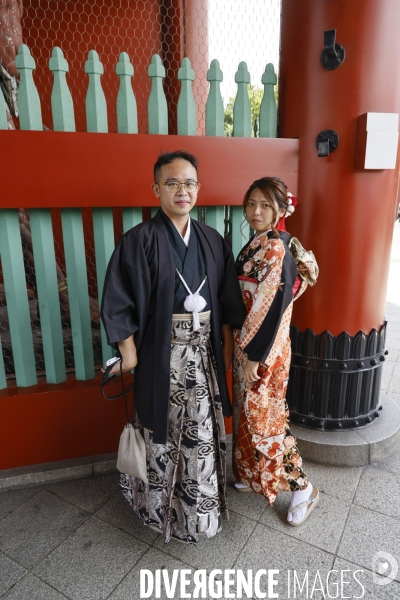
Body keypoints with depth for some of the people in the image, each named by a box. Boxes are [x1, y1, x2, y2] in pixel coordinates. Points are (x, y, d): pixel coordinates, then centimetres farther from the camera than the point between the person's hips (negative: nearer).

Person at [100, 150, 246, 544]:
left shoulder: (212, 241, 5)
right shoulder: (140, 240, -10)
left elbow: (227, 299, 10)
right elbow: (118, 302, -9)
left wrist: (227, 345, 9)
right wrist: (129, 352, -11)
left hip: (204, 352, 5)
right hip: (161, 353, -4)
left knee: (203, 430, 15)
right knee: (163, 429, 10)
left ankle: (199, 507, 39)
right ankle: (161, 505, 36)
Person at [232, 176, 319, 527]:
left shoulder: (275, 248, -19)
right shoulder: (256, 245, 8)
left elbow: (271, 307, -23)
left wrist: (254, 356, -20)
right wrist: (243, 349, 13)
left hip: (264, 347, -9)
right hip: (246, 342, 9)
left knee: (264, 417, 3)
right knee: (249, 412, 20)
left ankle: (302, 487, 24)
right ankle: (254, 475, 40)